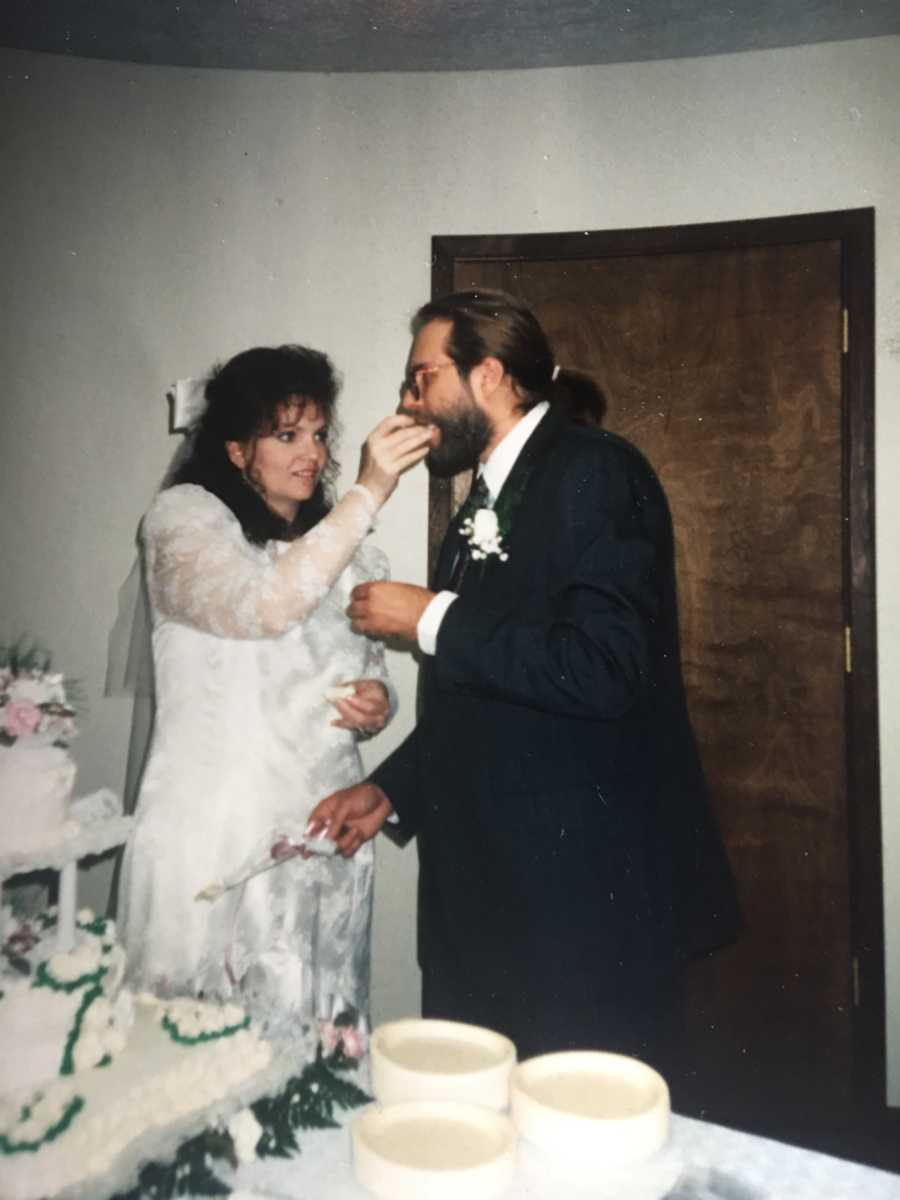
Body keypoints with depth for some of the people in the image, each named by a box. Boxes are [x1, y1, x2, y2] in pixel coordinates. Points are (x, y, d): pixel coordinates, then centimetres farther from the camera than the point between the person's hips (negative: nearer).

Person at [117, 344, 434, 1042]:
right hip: (216, 846, -4)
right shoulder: (185, 517, -2)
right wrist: (368, 493, -23)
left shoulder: (348, 548, 15)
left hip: (327, 843, 5)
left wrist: (375, 703, 0)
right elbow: (261, 606, -22)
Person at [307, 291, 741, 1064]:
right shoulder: (486, 505, 16)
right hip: (486, 891, 8)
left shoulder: (598, 473, -11)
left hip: (586, 893, -8)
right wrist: (390, 788, 11)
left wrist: (432, 620, -15)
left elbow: (603, 669, -25)